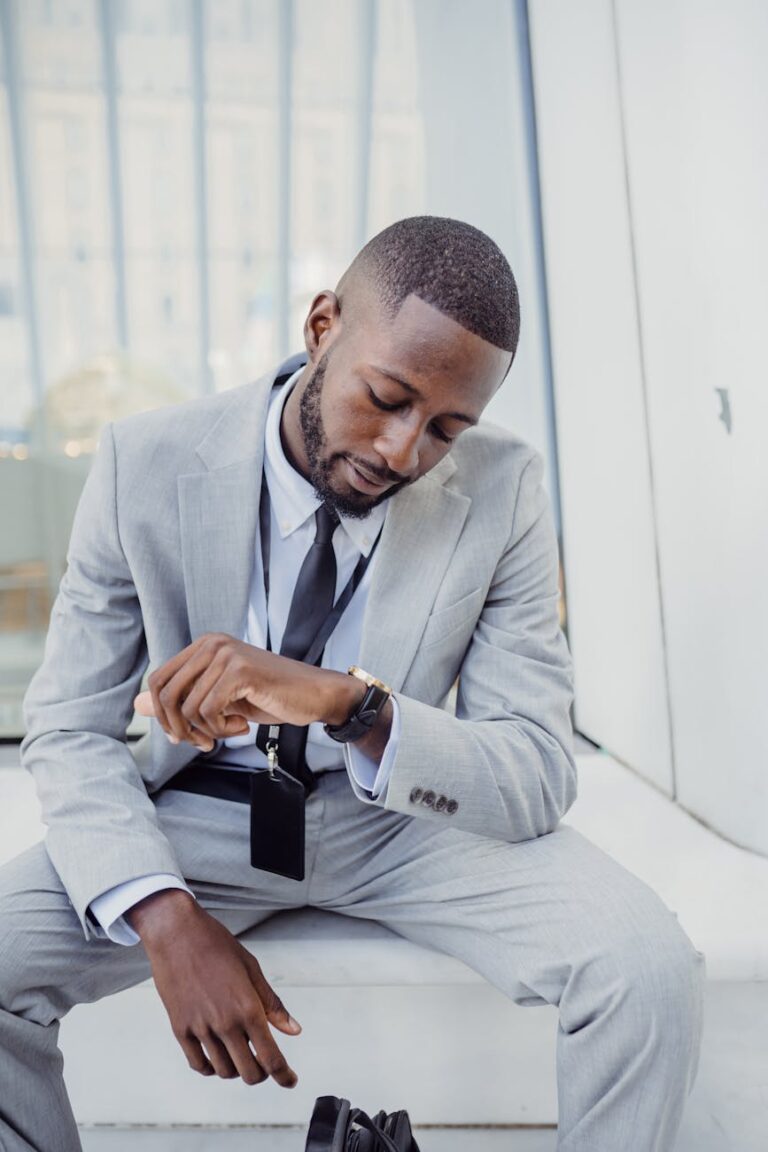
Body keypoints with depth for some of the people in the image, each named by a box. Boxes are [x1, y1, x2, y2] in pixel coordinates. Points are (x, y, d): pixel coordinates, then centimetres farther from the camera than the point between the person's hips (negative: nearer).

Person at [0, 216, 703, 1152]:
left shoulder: (502, 492, -15)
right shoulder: (146, 465, -14)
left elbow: (541, 776, -16)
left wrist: (352, 703, -36)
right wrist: (168, 917, -28)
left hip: (407, 817, 0)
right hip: (201, 812, 1)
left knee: (650, 967, -23)